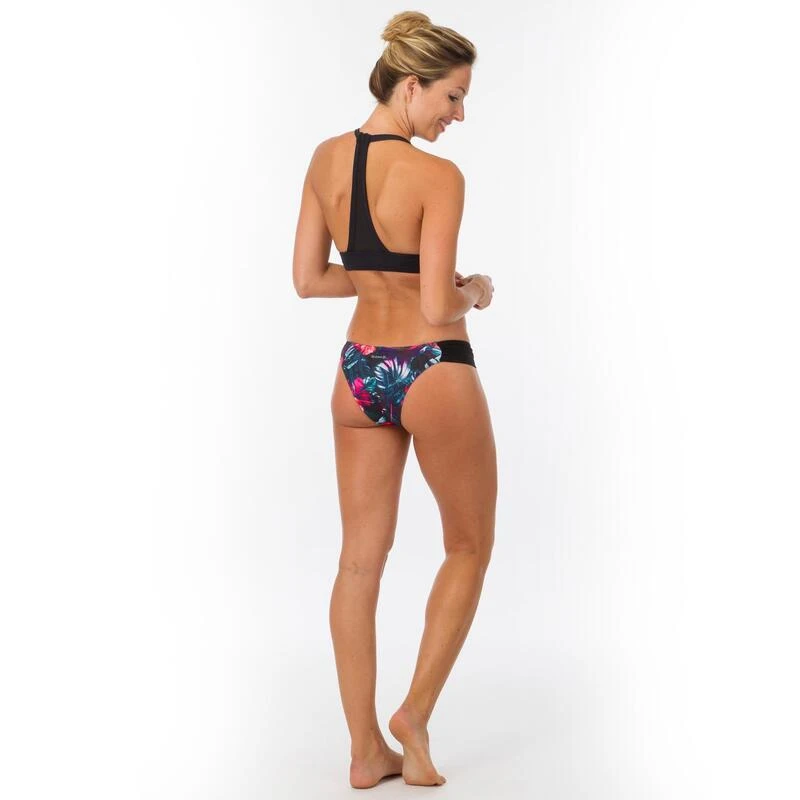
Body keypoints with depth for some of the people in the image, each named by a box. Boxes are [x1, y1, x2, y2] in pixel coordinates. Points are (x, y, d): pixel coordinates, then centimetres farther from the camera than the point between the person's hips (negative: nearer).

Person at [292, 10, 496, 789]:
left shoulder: (325, 159, 2)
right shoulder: (438, 176, -18)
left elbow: (308, 279, 6)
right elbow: (438, 309, -19)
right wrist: (473, 291, 2)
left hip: (358, 371, 6)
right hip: (433, 374, -6)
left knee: (361, 559, 10)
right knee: (469, 546, 16)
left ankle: (365, 749, 17)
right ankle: (415, 713, 11)